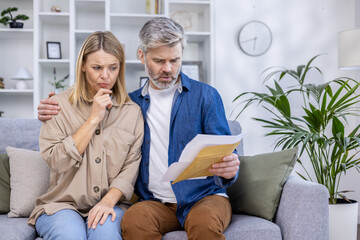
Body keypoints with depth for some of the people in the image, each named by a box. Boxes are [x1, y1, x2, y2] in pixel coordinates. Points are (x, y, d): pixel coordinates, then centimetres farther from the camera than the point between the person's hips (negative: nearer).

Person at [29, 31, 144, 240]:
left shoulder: (132, 111, 7)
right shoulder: (59, 105, 3)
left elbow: (131, 167, 1)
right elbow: (57, 162, -8)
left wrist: (109, 200, -16)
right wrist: (93, 119, -10)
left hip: (109, 205, 1)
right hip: (62, 205, 0)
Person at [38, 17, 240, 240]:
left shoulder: (205, 95, 3)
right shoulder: (131, 102, 11)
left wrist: (229, 169, -26)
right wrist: (55, 114, 1)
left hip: (203, 196, -2)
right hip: (155, 202, 3)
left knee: (205, 221, -36)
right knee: (134, 219, -32)